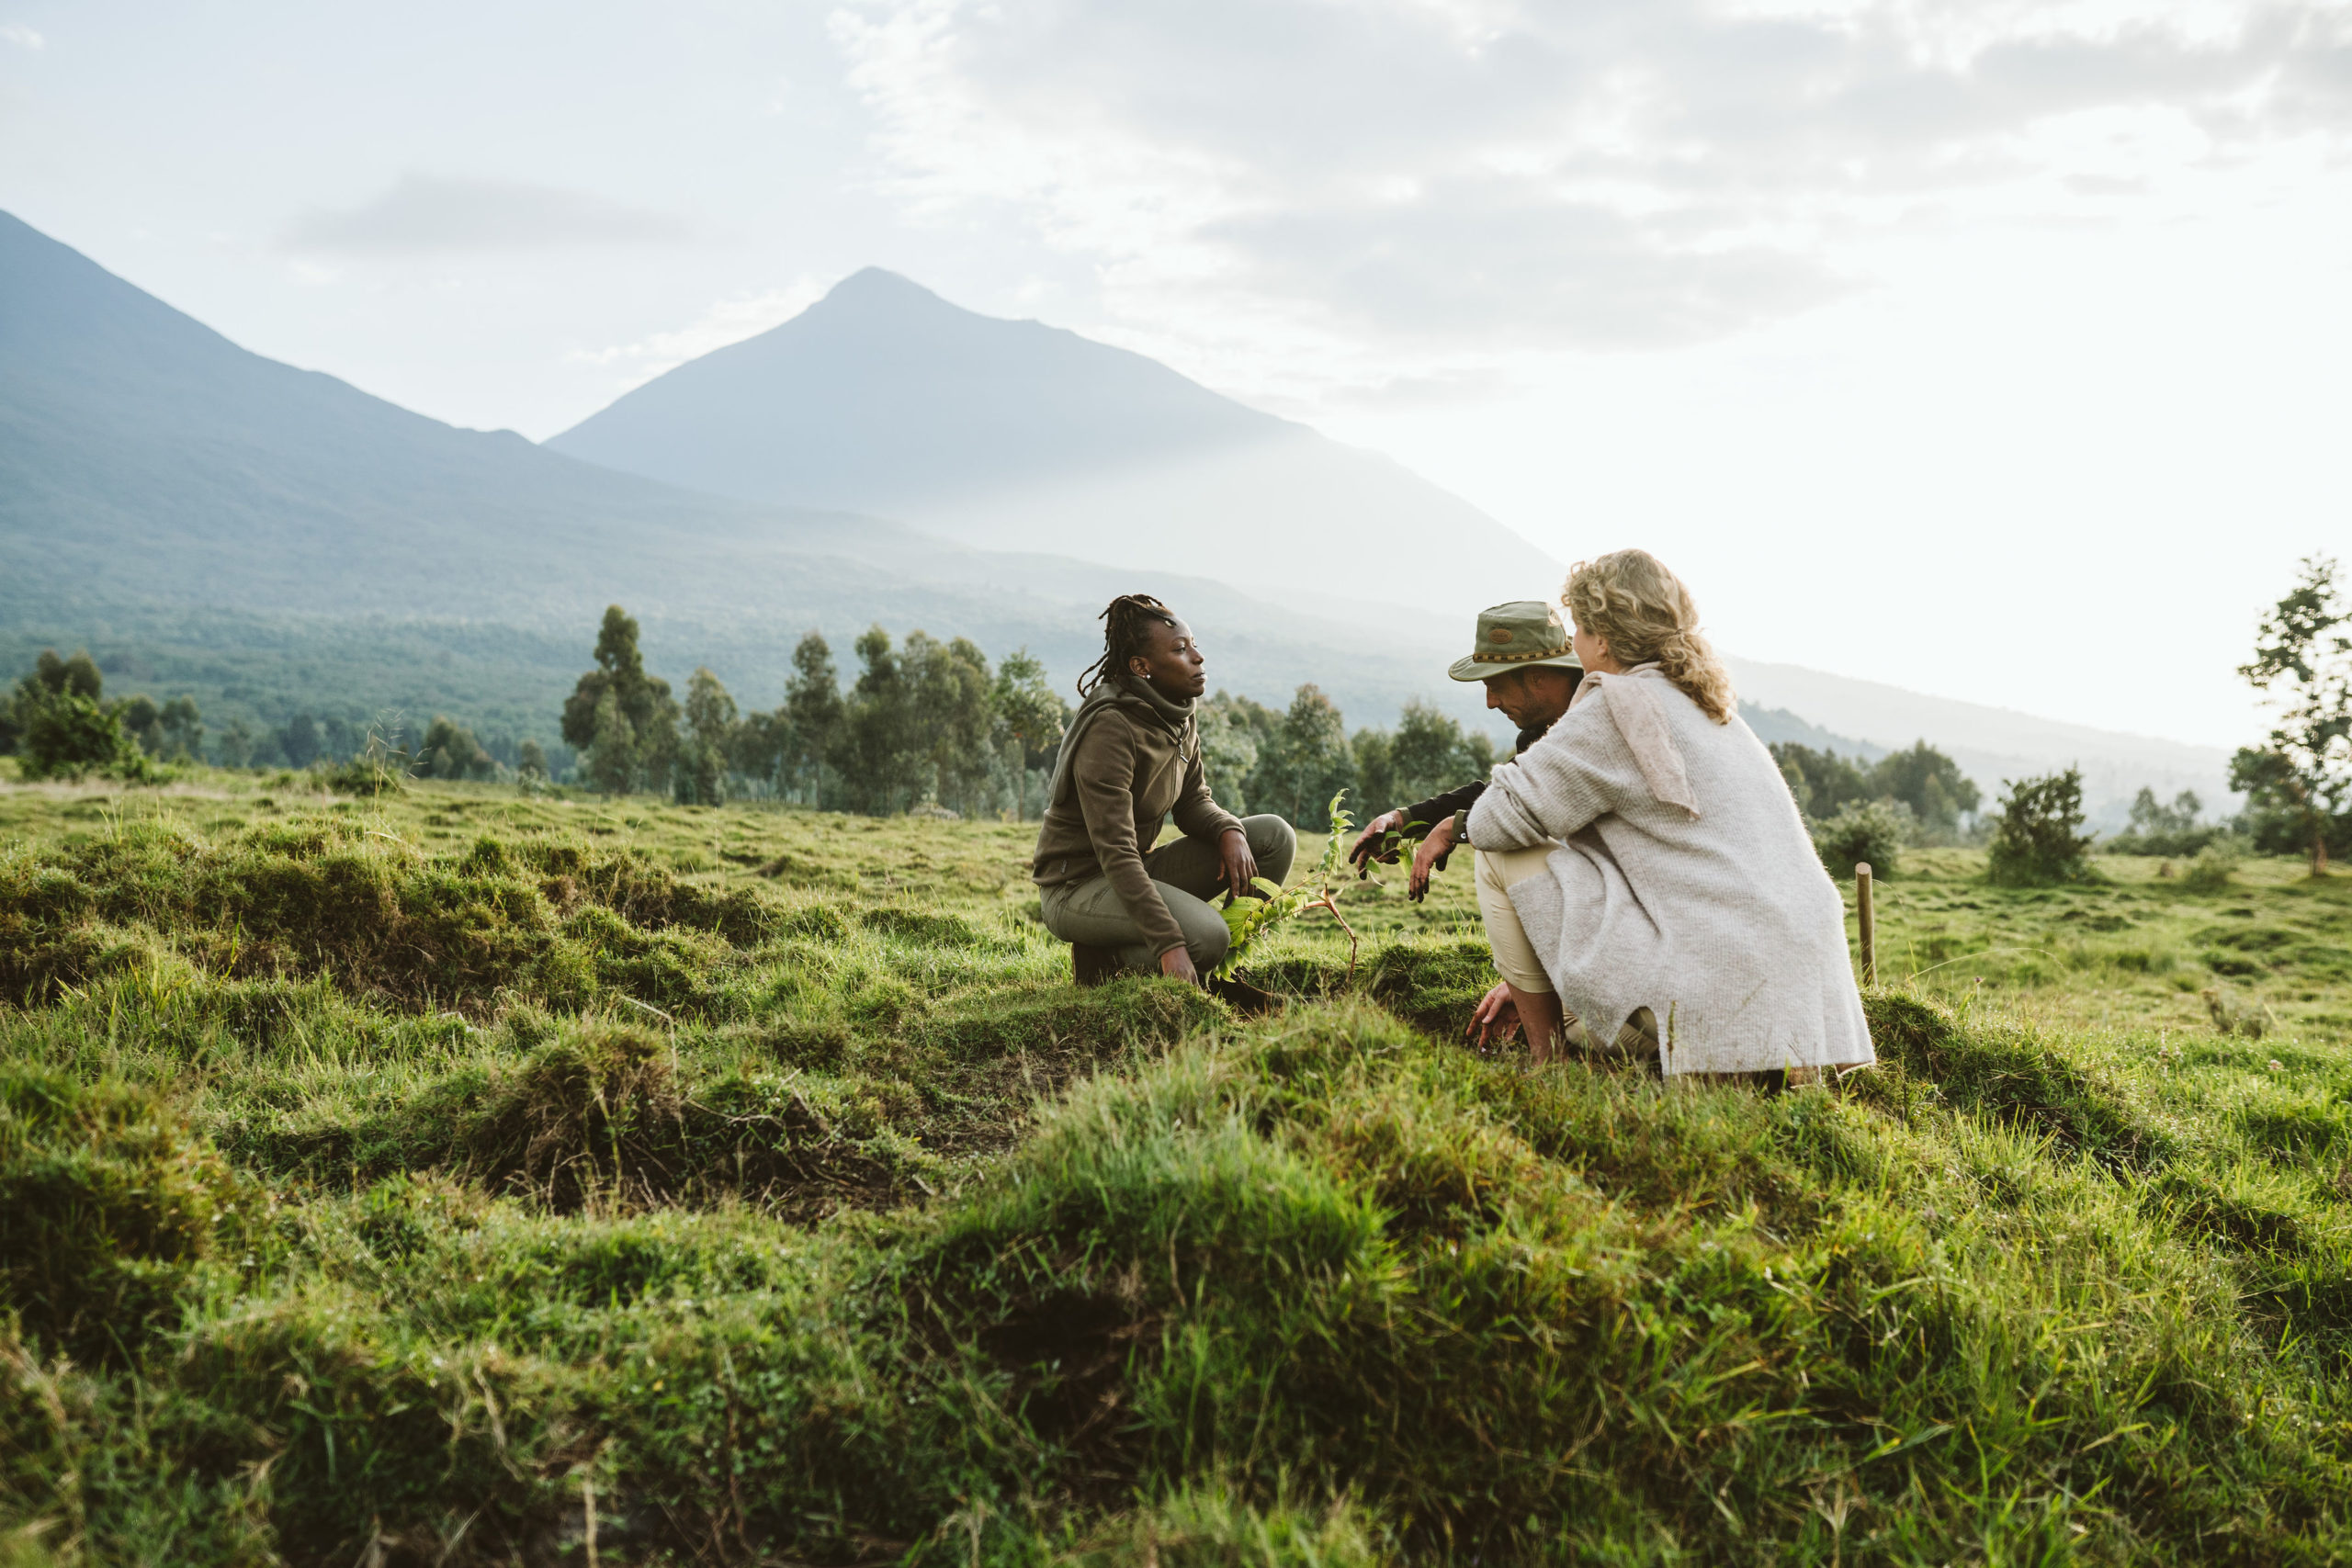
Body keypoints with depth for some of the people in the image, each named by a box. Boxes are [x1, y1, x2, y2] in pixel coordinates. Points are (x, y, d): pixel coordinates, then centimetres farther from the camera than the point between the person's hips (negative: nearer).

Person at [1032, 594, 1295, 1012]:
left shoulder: (1181, 718, 3)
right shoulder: (1109, 729, -24)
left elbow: (1194, 801, 12)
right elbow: (1116, 854, -29)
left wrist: (1229, 831, -14)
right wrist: (1169, 944, -35)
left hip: (1139, 872, 9)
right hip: (1077, 885, -9)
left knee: (1275, 836, -4)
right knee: (1206, 935, -33)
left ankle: (1213, 974, 0)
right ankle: (1104, 960, -6)